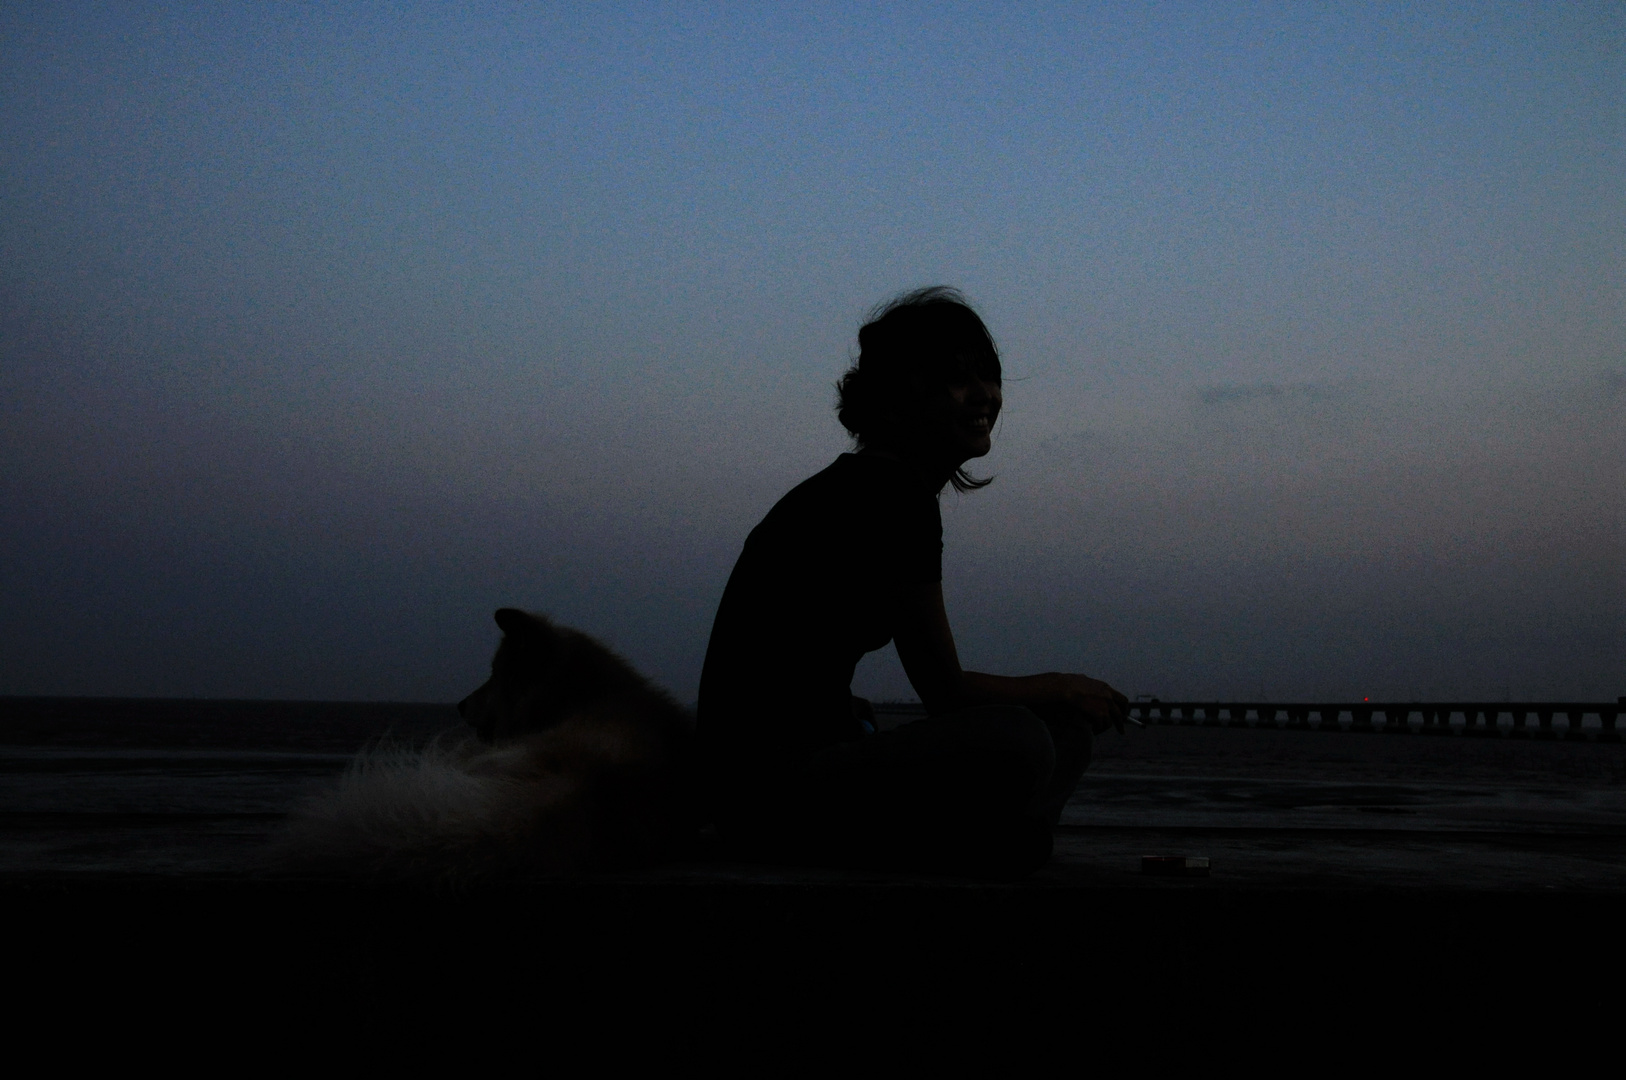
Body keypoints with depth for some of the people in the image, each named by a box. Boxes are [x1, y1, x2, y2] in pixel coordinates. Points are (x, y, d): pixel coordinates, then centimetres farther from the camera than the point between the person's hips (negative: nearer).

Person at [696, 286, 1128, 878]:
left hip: (815, 755, 10)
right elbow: (945, 689, -11)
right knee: (1012, 739, -29)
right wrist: (1063, 688, 6)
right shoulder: (892, 494, -14)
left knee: (1065, 734, 11)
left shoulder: (866, 486, 16)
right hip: (769, 788, -10)